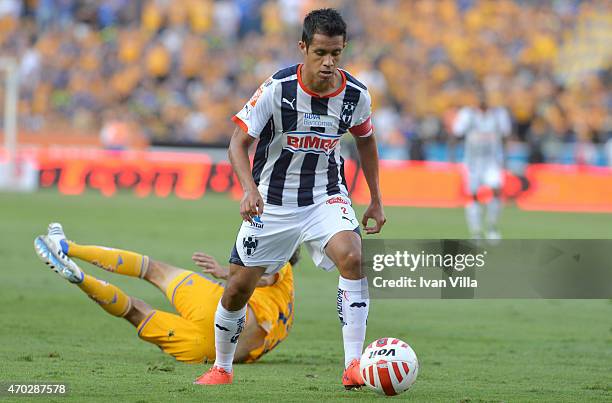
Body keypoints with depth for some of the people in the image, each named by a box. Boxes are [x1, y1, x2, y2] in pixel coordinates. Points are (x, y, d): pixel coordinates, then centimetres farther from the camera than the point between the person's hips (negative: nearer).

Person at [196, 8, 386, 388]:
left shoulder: (356, 94, -9)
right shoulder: (277, 89, -18)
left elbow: (366, 140, 12)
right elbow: (239, 142, -14)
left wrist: (376, 200, 13)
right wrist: (249, 189, -31)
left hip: (326, 196, 1)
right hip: (272, 202, -1)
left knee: (352, 257, -29)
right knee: (238, 288, 4)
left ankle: (354, 366, -27)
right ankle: (222, 368, 31)